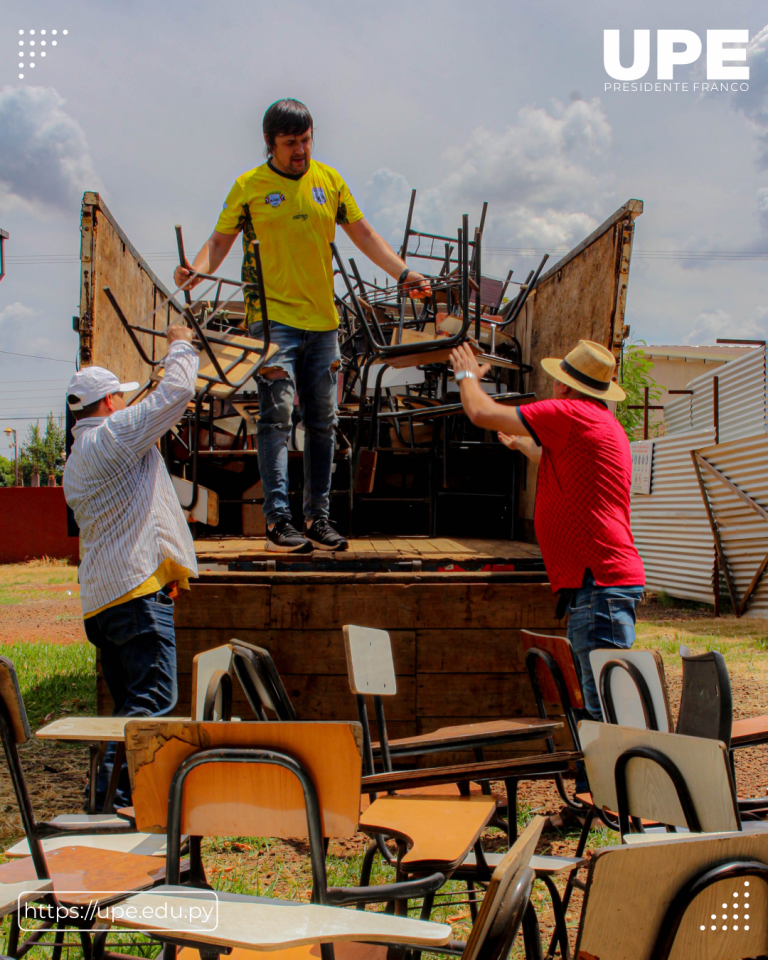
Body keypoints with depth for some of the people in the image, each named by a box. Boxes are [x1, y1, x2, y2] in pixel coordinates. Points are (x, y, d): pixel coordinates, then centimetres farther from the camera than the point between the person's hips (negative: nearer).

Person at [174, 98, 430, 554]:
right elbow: (220, 240, 5)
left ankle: (318, 518, 14)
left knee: (323, 421, 6)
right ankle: (278, 520, -10)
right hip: (273, 317, -4)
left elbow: (364, 233, 16)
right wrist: (197, 270, -15)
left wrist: (403, 273, 7)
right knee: (277, 417, -12)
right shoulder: (249, 186, 2)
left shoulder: (329, 179, 11)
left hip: (323, 320, 4)